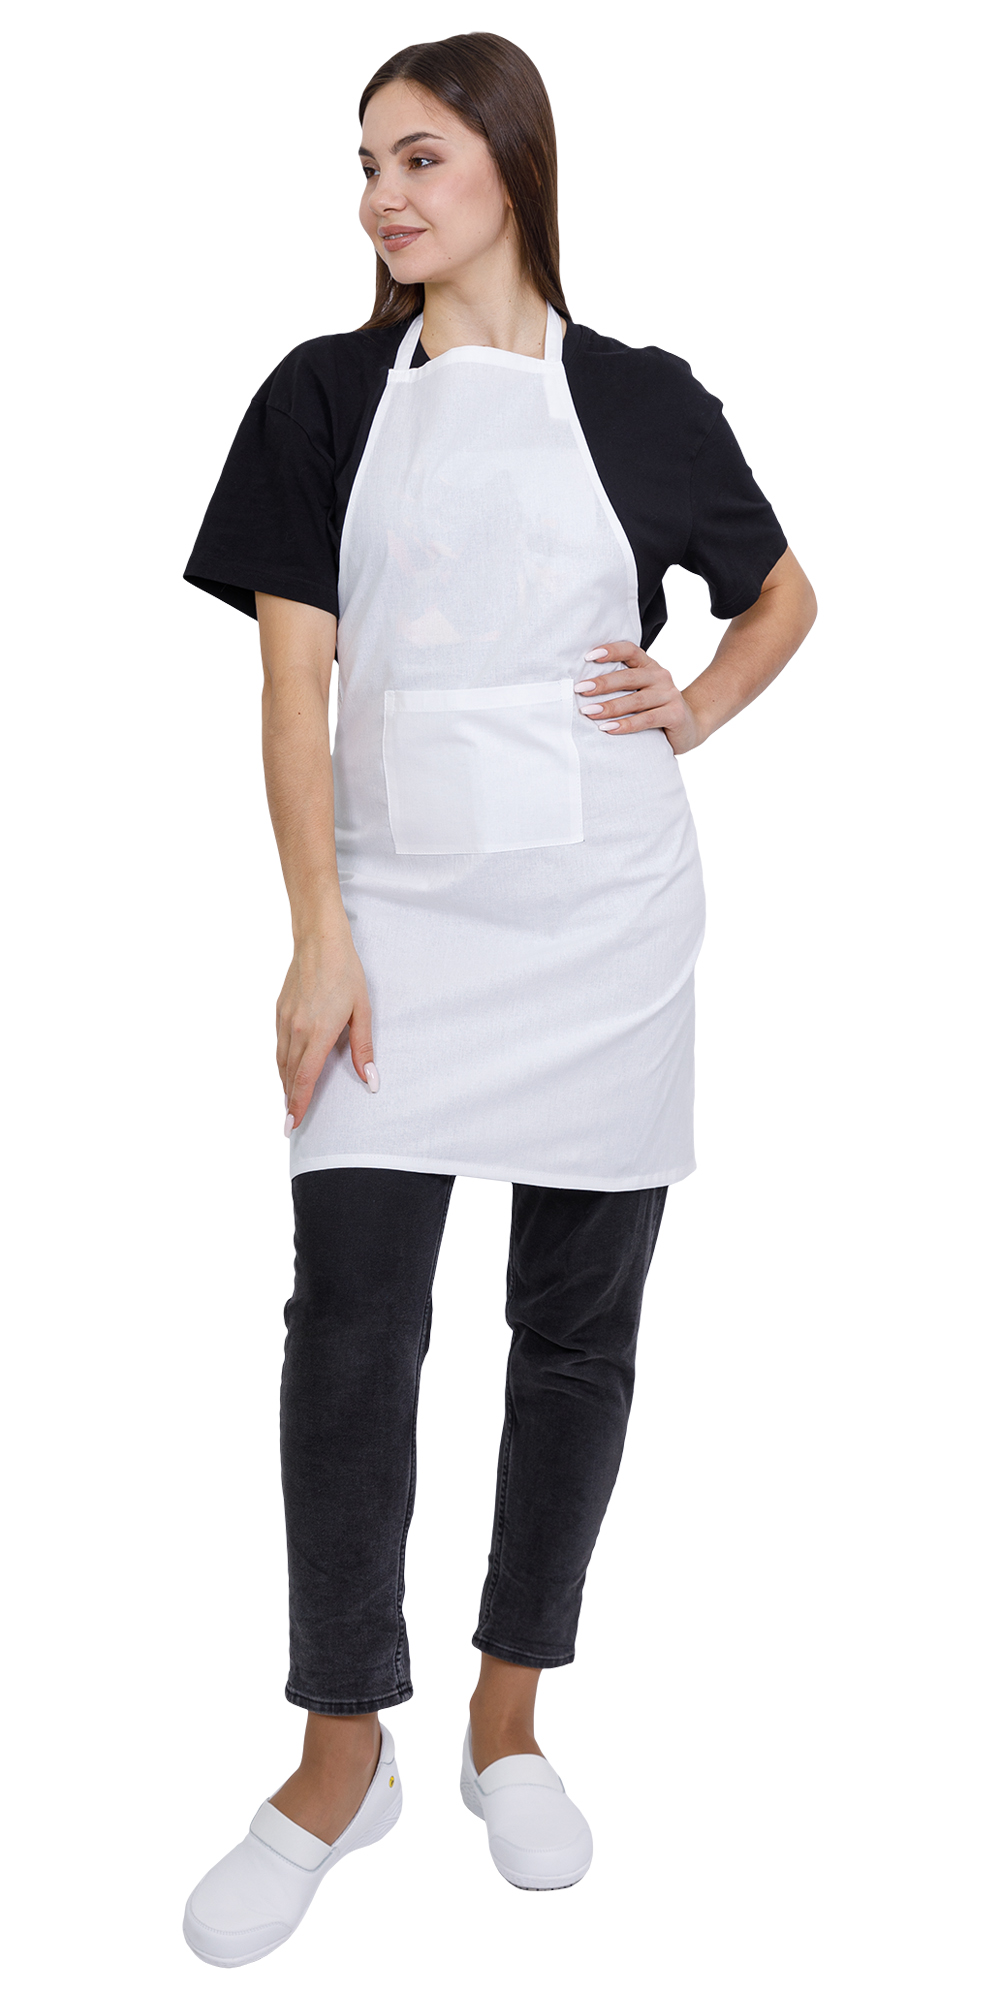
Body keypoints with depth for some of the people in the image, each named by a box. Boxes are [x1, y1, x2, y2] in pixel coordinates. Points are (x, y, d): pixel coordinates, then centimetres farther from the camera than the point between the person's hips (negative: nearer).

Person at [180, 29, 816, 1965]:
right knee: (349, 1323, -5)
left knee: (577, 1327, 7)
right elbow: (294, 681, -2)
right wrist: (320, 935, -10)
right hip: (398, 906, 0)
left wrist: (690, 715, 1)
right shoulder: (327, 395, 3)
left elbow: (783, 593, 20)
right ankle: (341, 1754, 11)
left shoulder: (642, 401, 4)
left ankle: (510, 1722, 24)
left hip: (602, 912, 1)